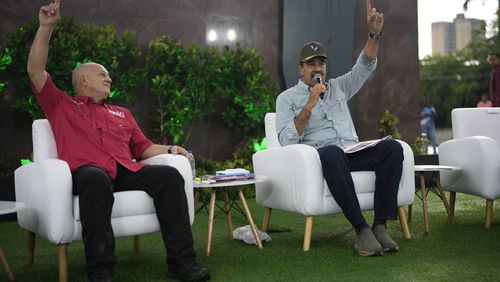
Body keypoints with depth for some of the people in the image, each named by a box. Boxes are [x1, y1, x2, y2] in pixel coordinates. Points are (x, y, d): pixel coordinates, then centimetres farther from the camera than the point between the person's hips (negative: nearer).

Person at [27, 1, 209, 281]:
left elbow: (143, 147, 30)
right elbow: (36, 71, 12)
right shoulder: (61, 106, 23)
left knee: (170, 175, -24)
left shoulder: (122, 114, 35)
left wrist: (169, 149, 11)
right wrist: (46, 27, 7)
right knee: (96, 178, -41)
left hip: (127, 171, 4)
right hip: (88, 171, -4)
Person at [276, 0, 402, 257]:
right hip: (319, 157, -5)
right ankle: (361, 229, -38)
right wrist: (310, 105, -11)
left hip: (352, 154, 5)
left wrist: (374, 34, -3)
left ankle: (381, 224, -28)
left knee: (392, 147, -24)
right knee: (332, 152, -41)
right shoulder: (287, 98, 10)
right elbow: (287, 141, -4)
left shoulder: (338, 87, 25)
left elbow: (364, 67, 14)